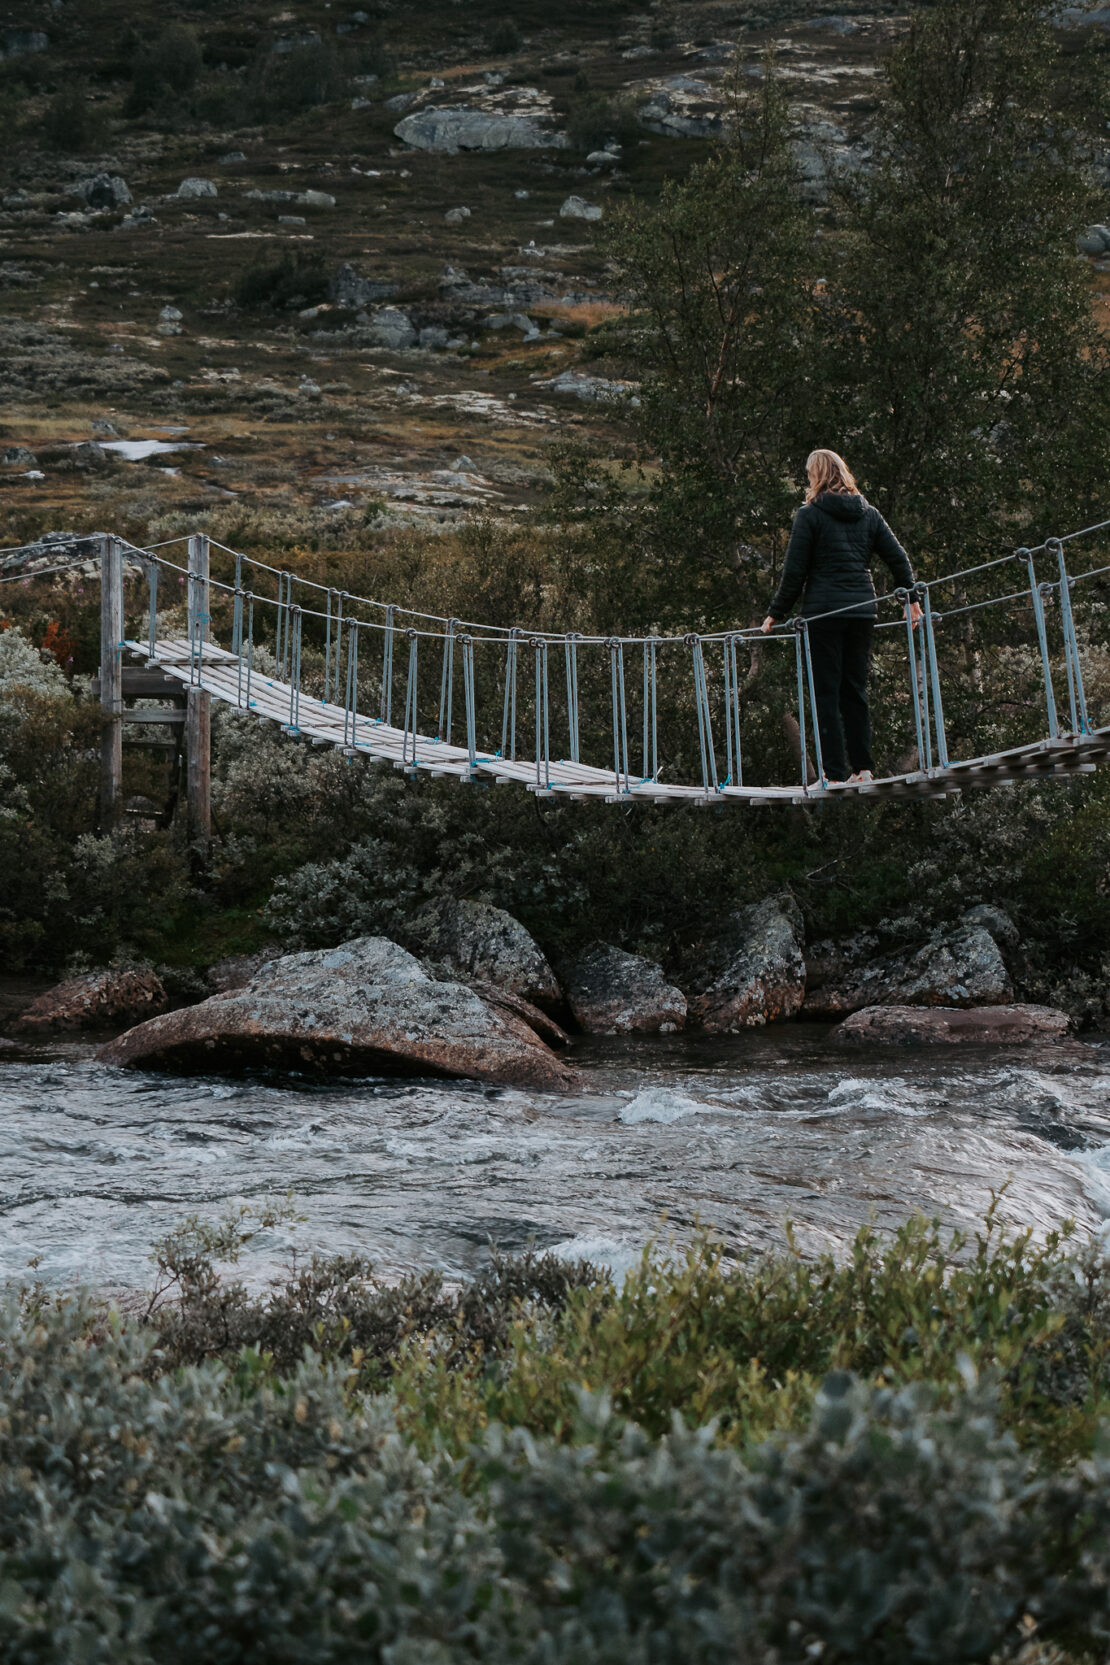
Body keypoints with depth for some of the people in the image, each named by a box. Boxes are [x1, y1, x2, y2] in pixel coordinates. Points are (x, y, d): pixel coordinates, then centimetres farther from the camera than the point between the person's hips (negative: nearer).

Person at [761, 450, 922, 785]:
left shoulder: (809, 514, -4)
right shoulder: (868, 514, 11)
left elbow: (794, 571, -5)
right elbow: (899, 558, 11)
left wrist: (776, 613, 2)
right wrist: (912, 599, 22)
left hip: (823, 612, -5)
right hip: (862, 610, 5)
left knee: (826, 693, -2)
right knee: (855, 690, 12)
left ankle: (834, 773, -5)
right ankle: (862, 767, 10)